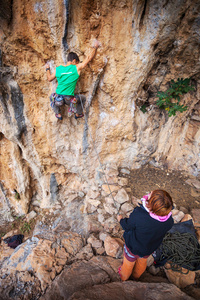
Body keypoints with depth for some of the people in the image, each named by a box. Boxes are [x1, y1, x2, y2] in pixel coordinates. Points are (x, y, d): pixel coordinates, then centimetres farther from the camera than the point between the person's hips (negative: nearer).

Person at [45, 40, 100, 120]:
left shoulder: (58, 69, 2)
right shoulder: (77, 68, -6)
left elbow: (49, 78, 20)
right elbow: (89, 58, 4)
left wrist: (47, 69, 37)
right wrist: (95, 47, 19)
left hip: (58, 99, 2)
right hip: (69, 100, -2)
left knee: (52, 96, 37)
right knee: (82, 98, 27)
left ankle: (58, 114, 33)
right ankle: (78, 114, 31)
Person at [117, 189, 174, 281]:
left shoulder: (138, 215, -44)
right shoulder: (169, 221, -31)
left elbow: (127, 226, -23)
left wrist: (120, 219, -1)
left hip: (133, 247, -3)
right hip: (149, 249, 3)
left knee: (129, 262, 29)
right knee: (142, 262, 35)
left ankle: (124, 277, 59)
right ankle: (136, 275, 65)